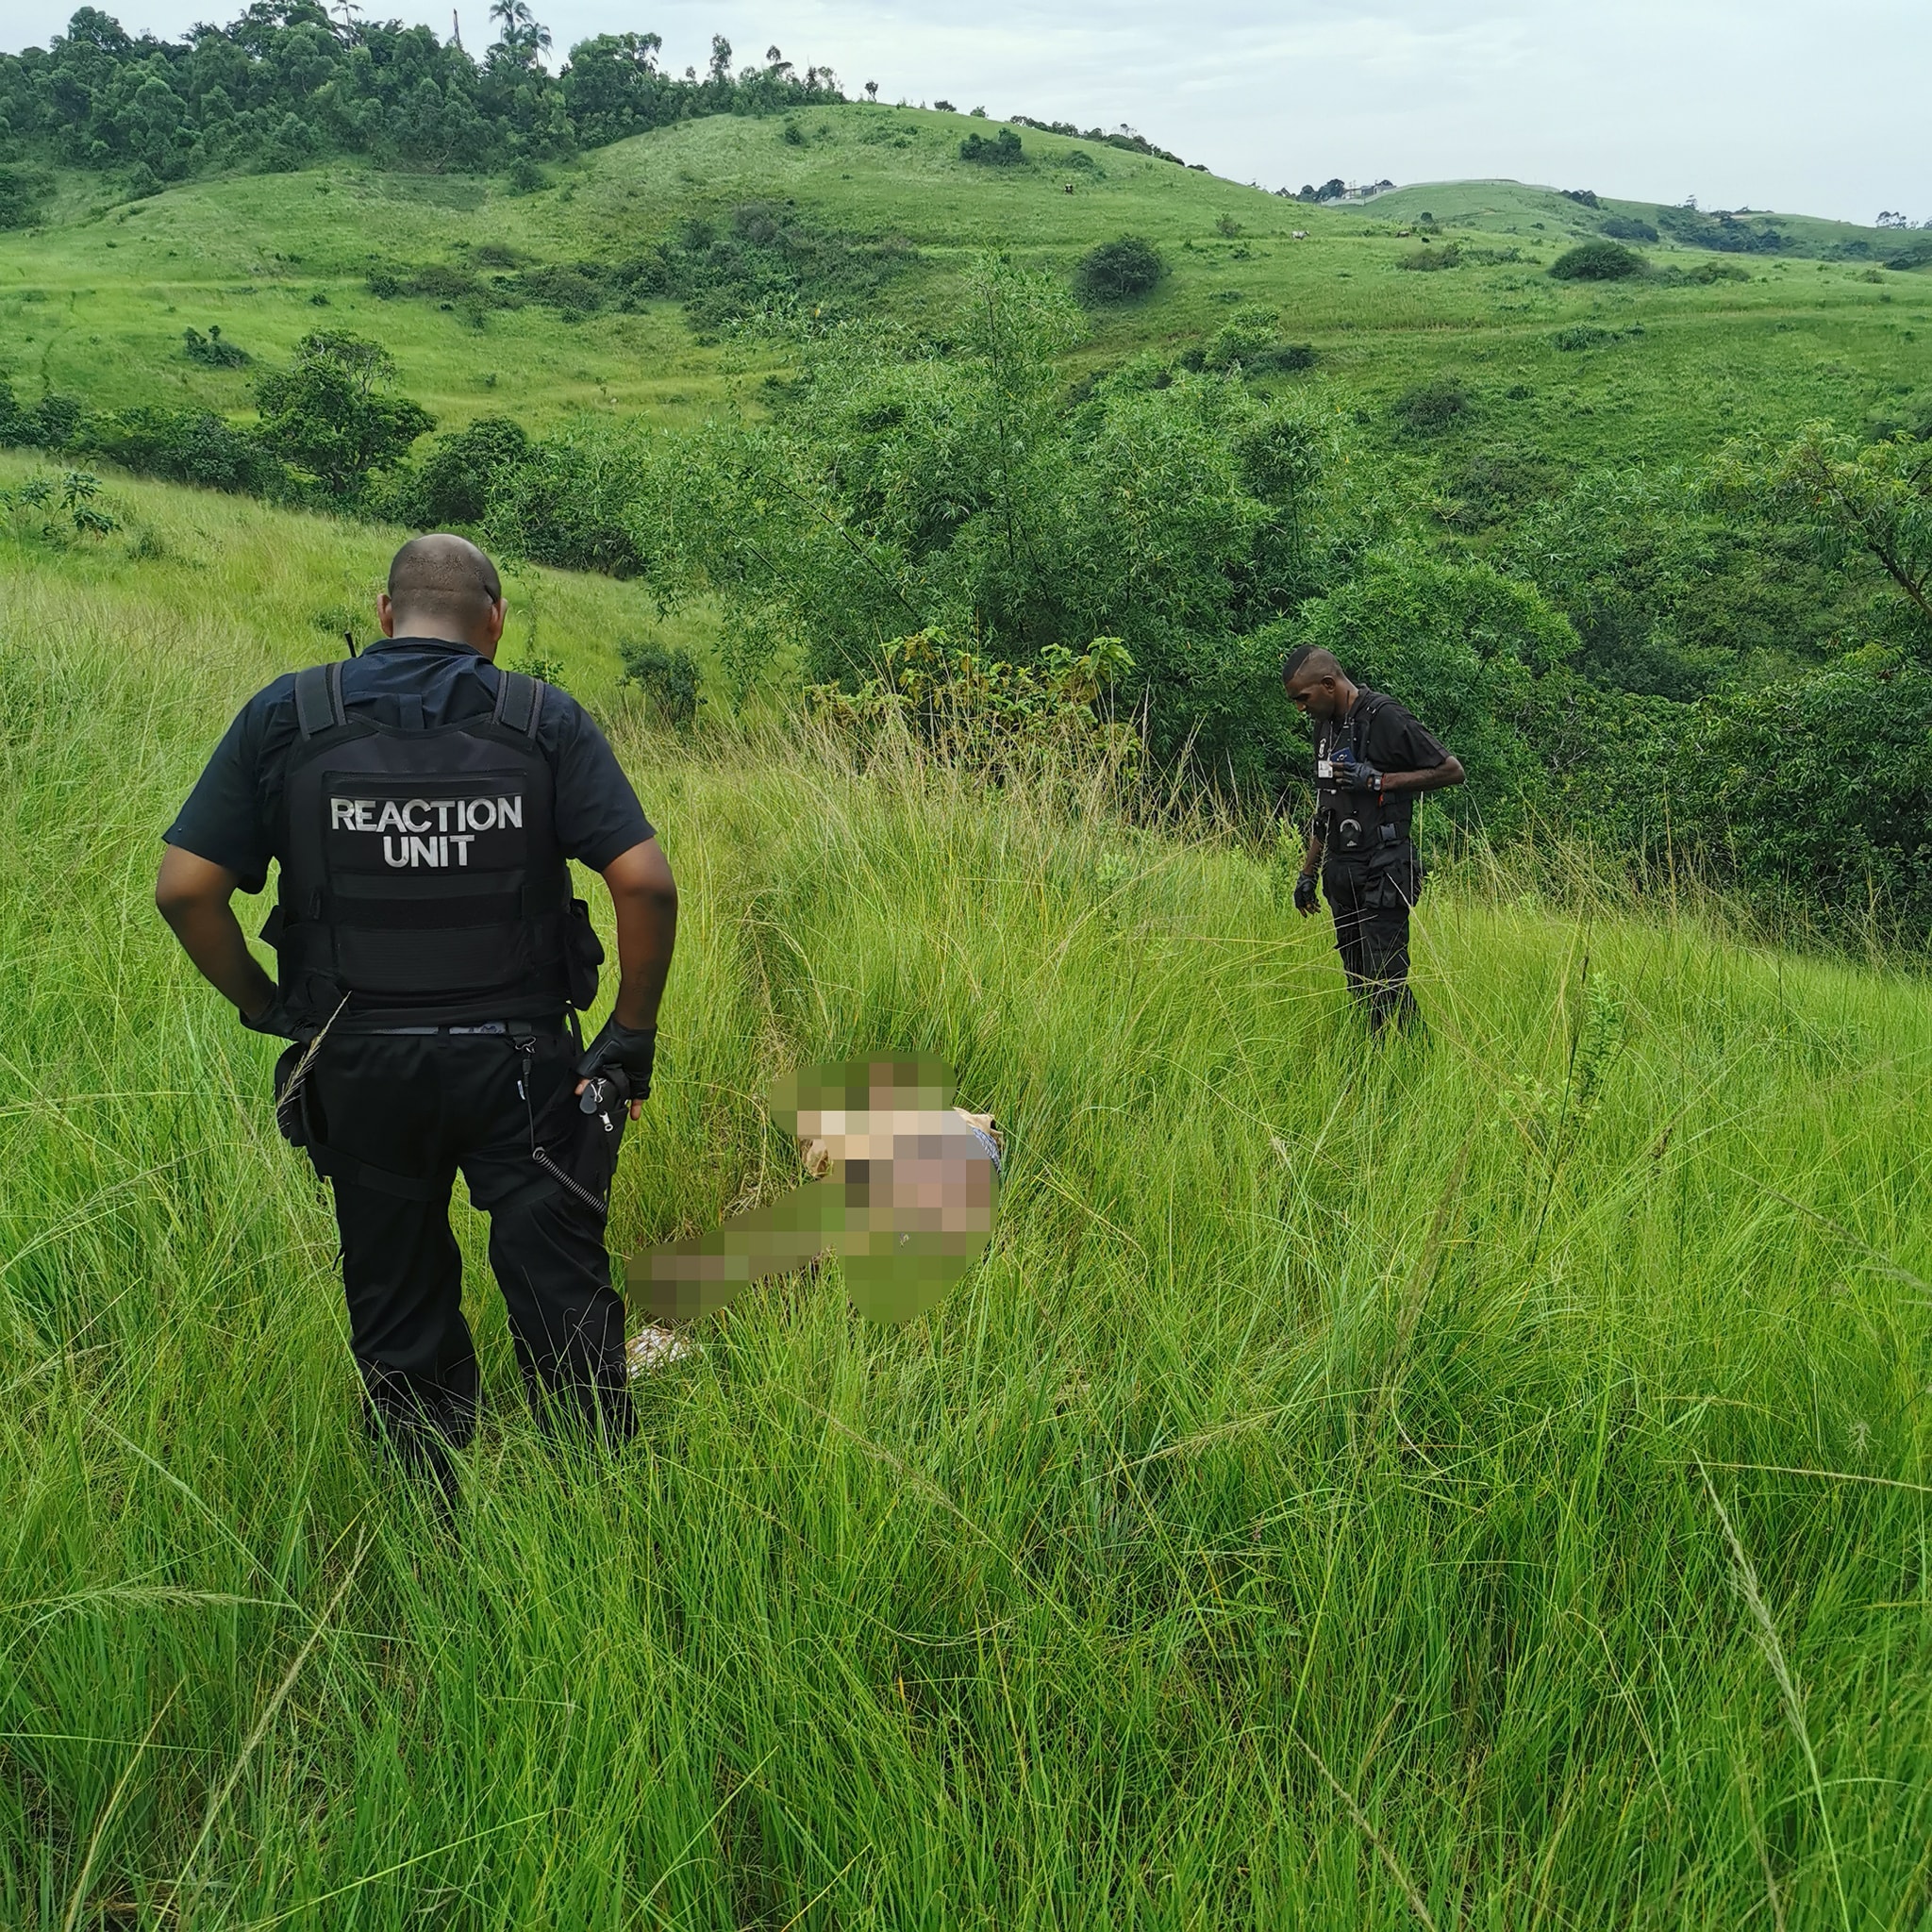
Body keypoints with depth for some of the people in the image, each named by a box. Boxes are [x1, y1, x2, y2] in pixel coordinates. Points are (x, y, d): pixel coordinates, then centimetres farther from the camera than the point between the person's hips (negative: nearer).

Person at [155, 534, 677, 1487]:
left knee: (401, 1342, 16)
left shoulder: (285, 716, -1)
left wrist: (266, 1007, 7)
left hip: (360, 1071, 2)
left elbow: (184, 889, -6)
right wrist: (633, 1034, -2)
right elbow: (646, 882, -13)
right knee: (565, 1311, 10)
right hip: (522, 1068, -1)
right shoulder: (545, 718, -4)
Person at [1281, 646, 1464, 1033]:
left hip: (1382, 874, -8)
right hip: (1342, 876, 8)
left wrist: (1379, 780, -16)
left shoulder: (1385, 718, -11)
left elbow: (1452, 770, -9)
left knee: (1386, 983, -11)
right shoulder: (1326, 725, 15)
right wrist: (1308, 872, 22)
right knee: (1359, 985, 8)